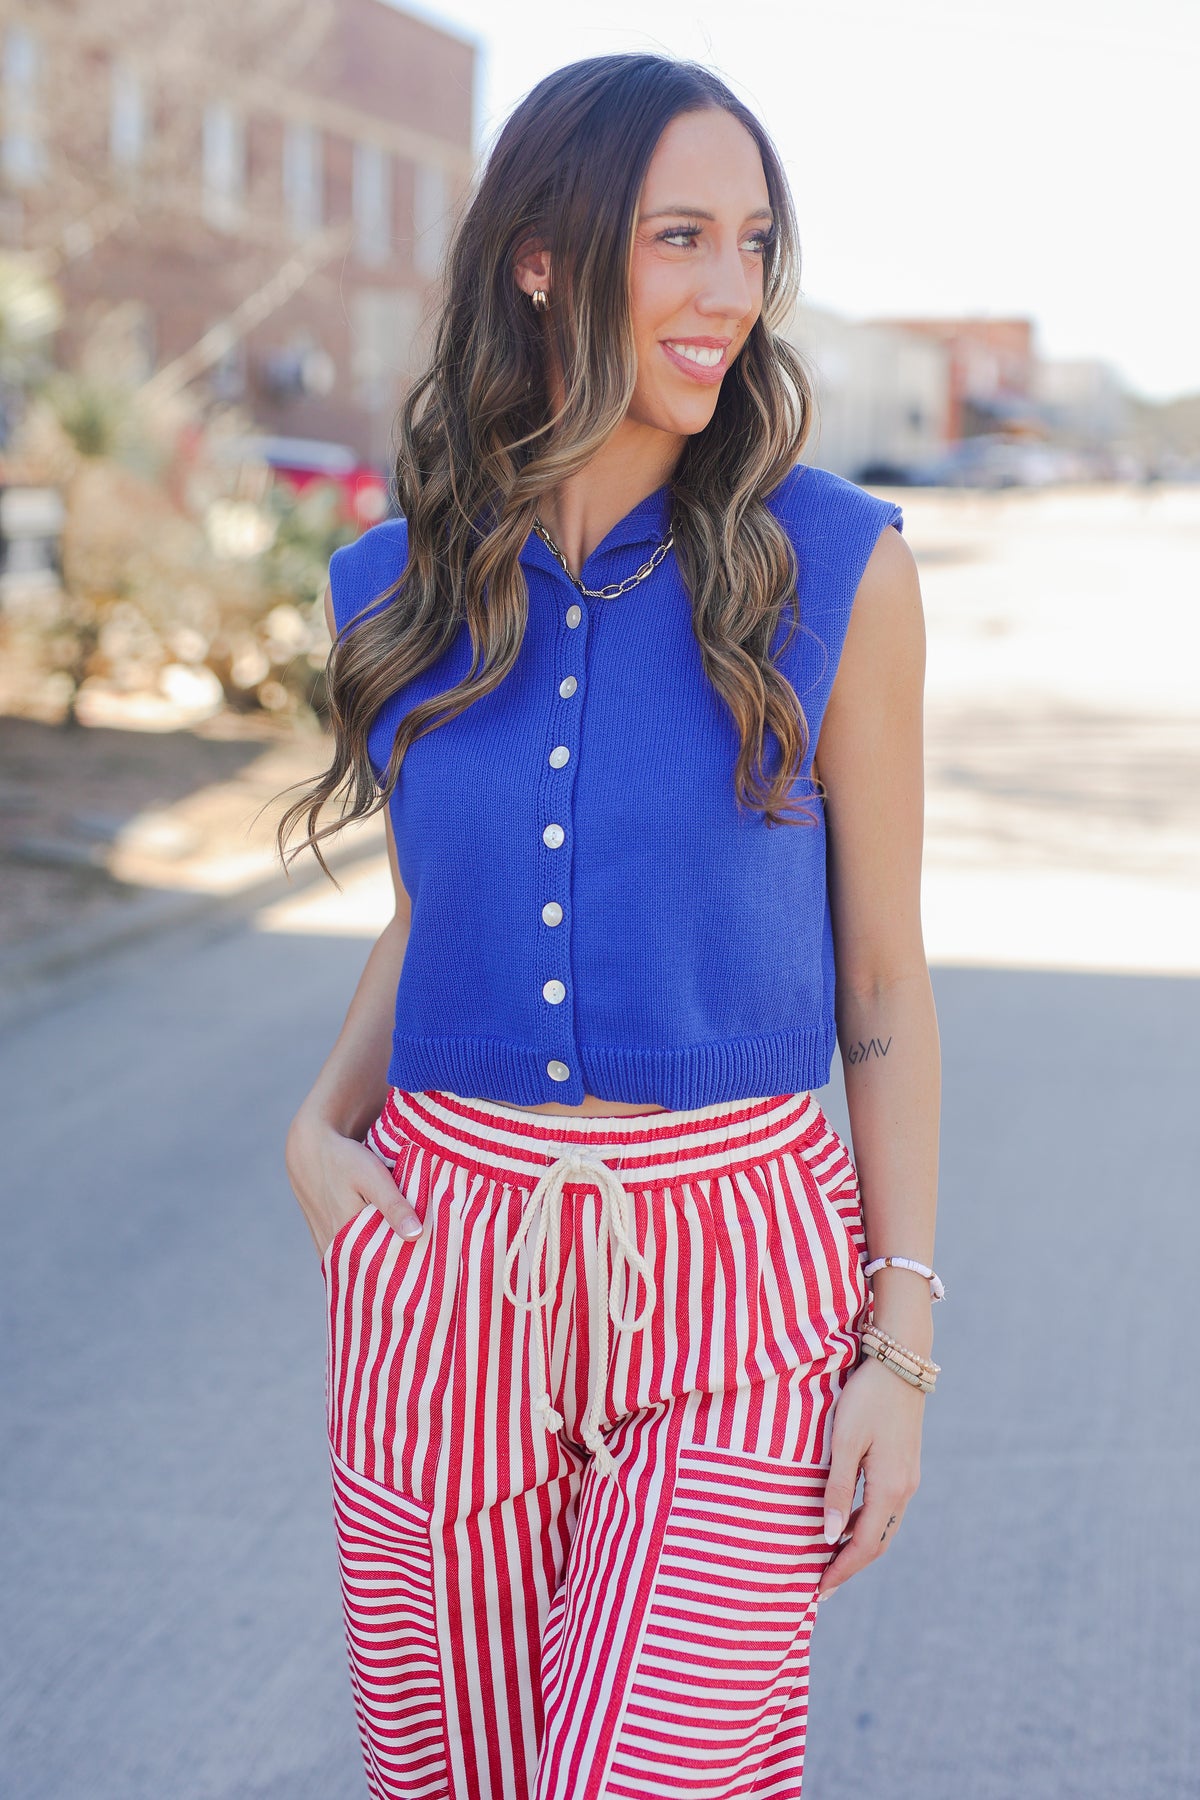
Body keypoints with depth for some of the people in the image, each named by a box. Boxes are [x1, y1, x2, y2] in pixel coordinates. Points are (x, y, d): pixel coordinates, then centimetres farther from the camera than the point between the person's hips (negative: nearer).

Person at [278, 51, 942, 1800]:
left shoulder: (833, 567, -6)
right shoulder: (406, 584, 2)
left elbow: (883, 976, -1)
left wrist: (901, 1345, -4)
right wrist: (317, 1130, -1)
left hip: (733, 1278, -3)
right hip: (448, 1265, 3)